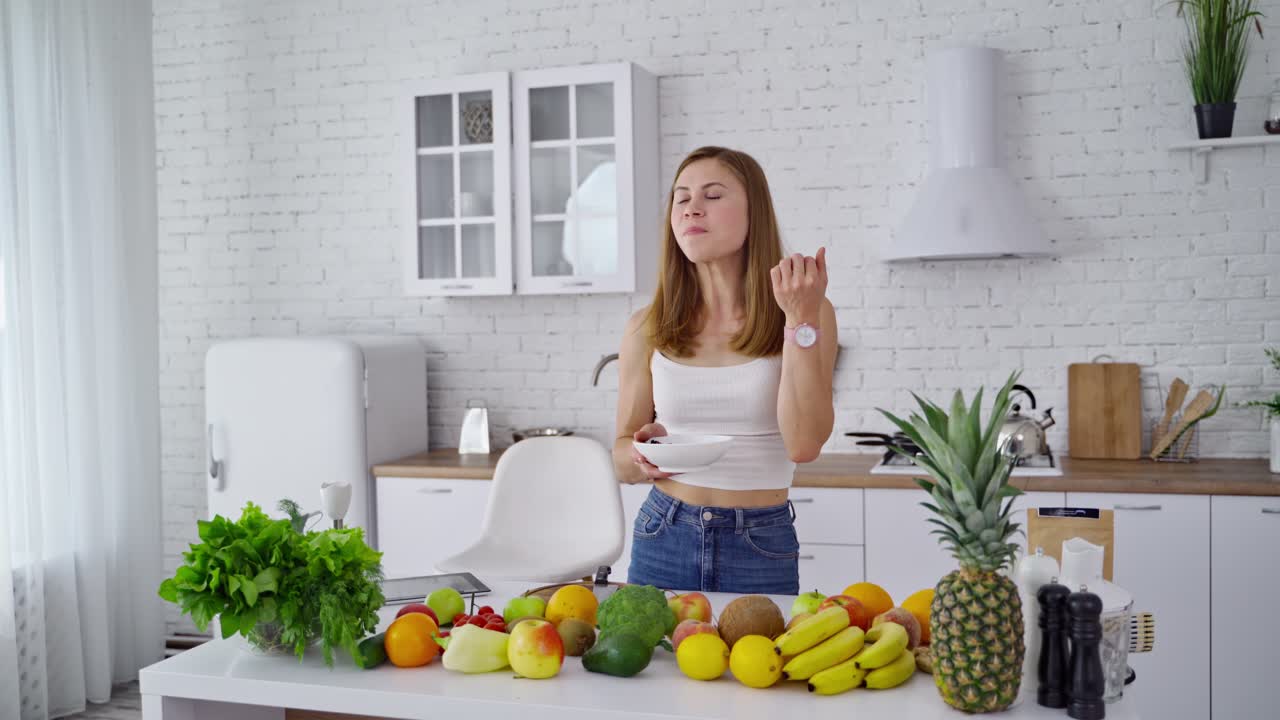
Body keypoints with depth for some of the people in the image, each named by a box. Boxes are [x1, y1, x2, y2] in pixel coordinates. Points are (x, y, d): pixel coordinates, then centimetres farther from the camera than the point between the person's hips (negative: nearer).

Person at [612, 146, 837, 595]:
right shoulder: (647, 330, 0)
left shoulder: (808, 313, -5)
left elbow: (804, 444, -17)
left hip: (762, 547, -1)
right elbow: (621, 457, 8)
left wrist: (801, 320, -20)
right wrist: (642, 457, -15)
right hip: (663, 538, 2)